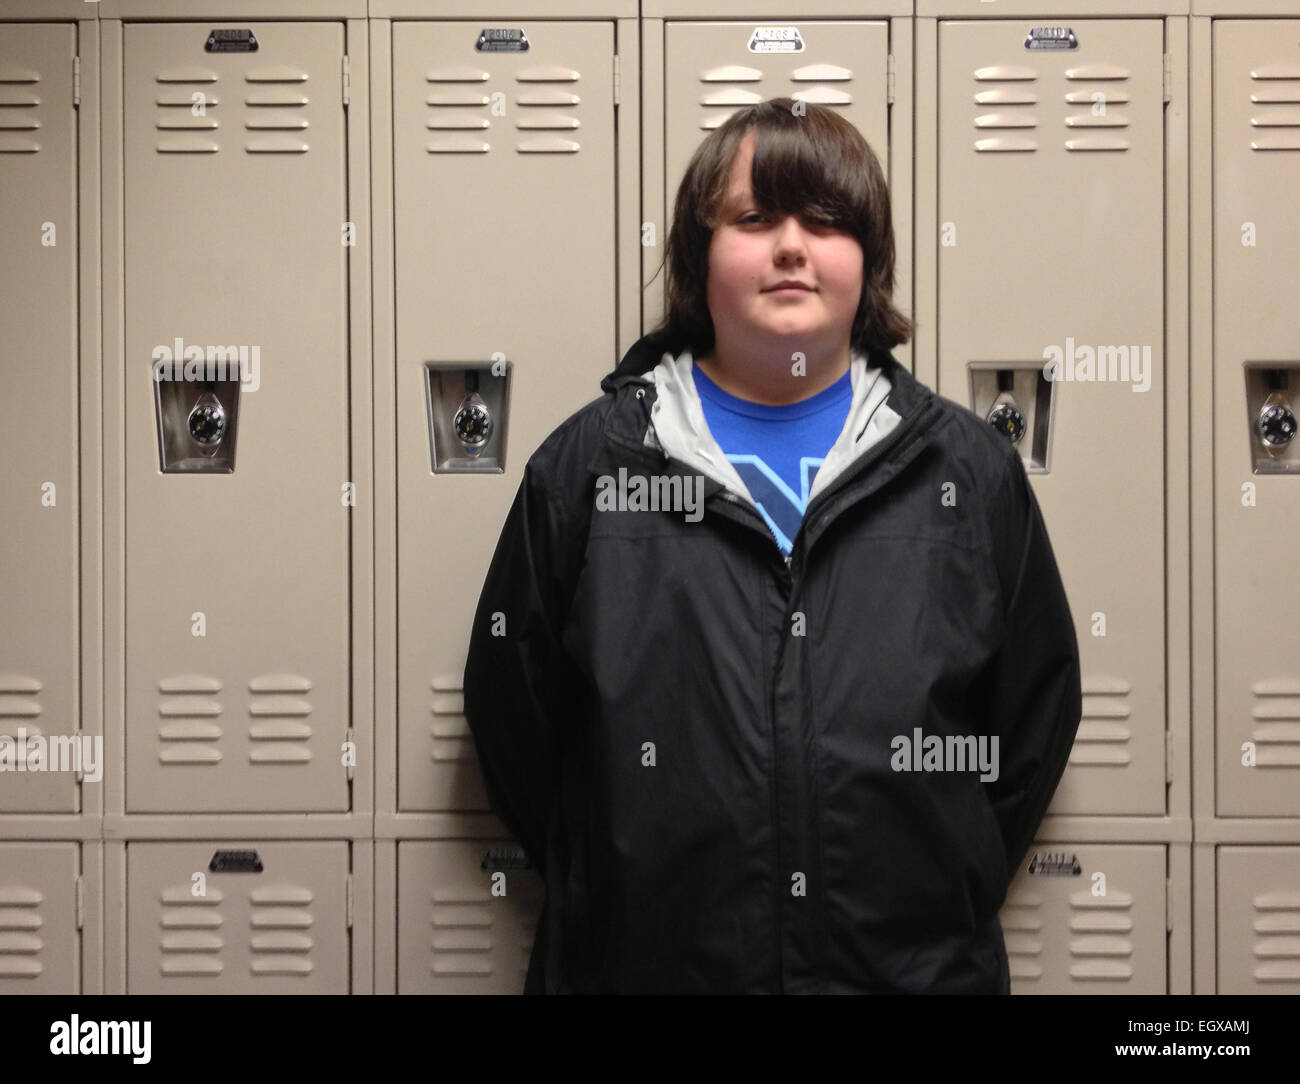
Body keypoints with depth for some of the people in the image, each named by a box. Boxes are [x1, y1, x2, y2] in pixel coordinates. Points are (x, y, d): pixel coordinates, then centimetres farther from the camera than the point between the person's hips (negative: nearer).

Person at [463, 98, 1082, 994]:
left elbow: (1037, 714, 8)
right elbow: (511, 712, 4)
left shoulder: (969, 471, 3)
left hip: (914, 965, 1)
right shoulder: (586, 467, 0)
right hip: (643, 962, 0)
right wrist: (608, 892, 1)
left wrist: (946, 902, 4)